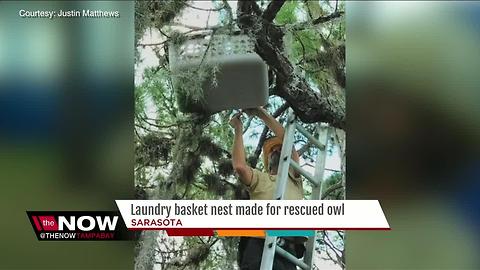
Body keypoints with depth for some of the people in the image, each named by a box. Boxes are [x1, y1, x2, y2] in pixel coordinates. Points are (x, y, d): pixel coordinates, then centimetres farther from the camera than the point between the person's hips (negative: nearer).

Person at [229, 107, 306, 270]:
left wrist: (261, 113, 25)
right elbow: (239, 166, 5)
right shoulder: (260, 179, 29)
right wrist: (238, 130, 18)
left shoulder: (294, 179, 33)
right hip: (259, 245, -2)